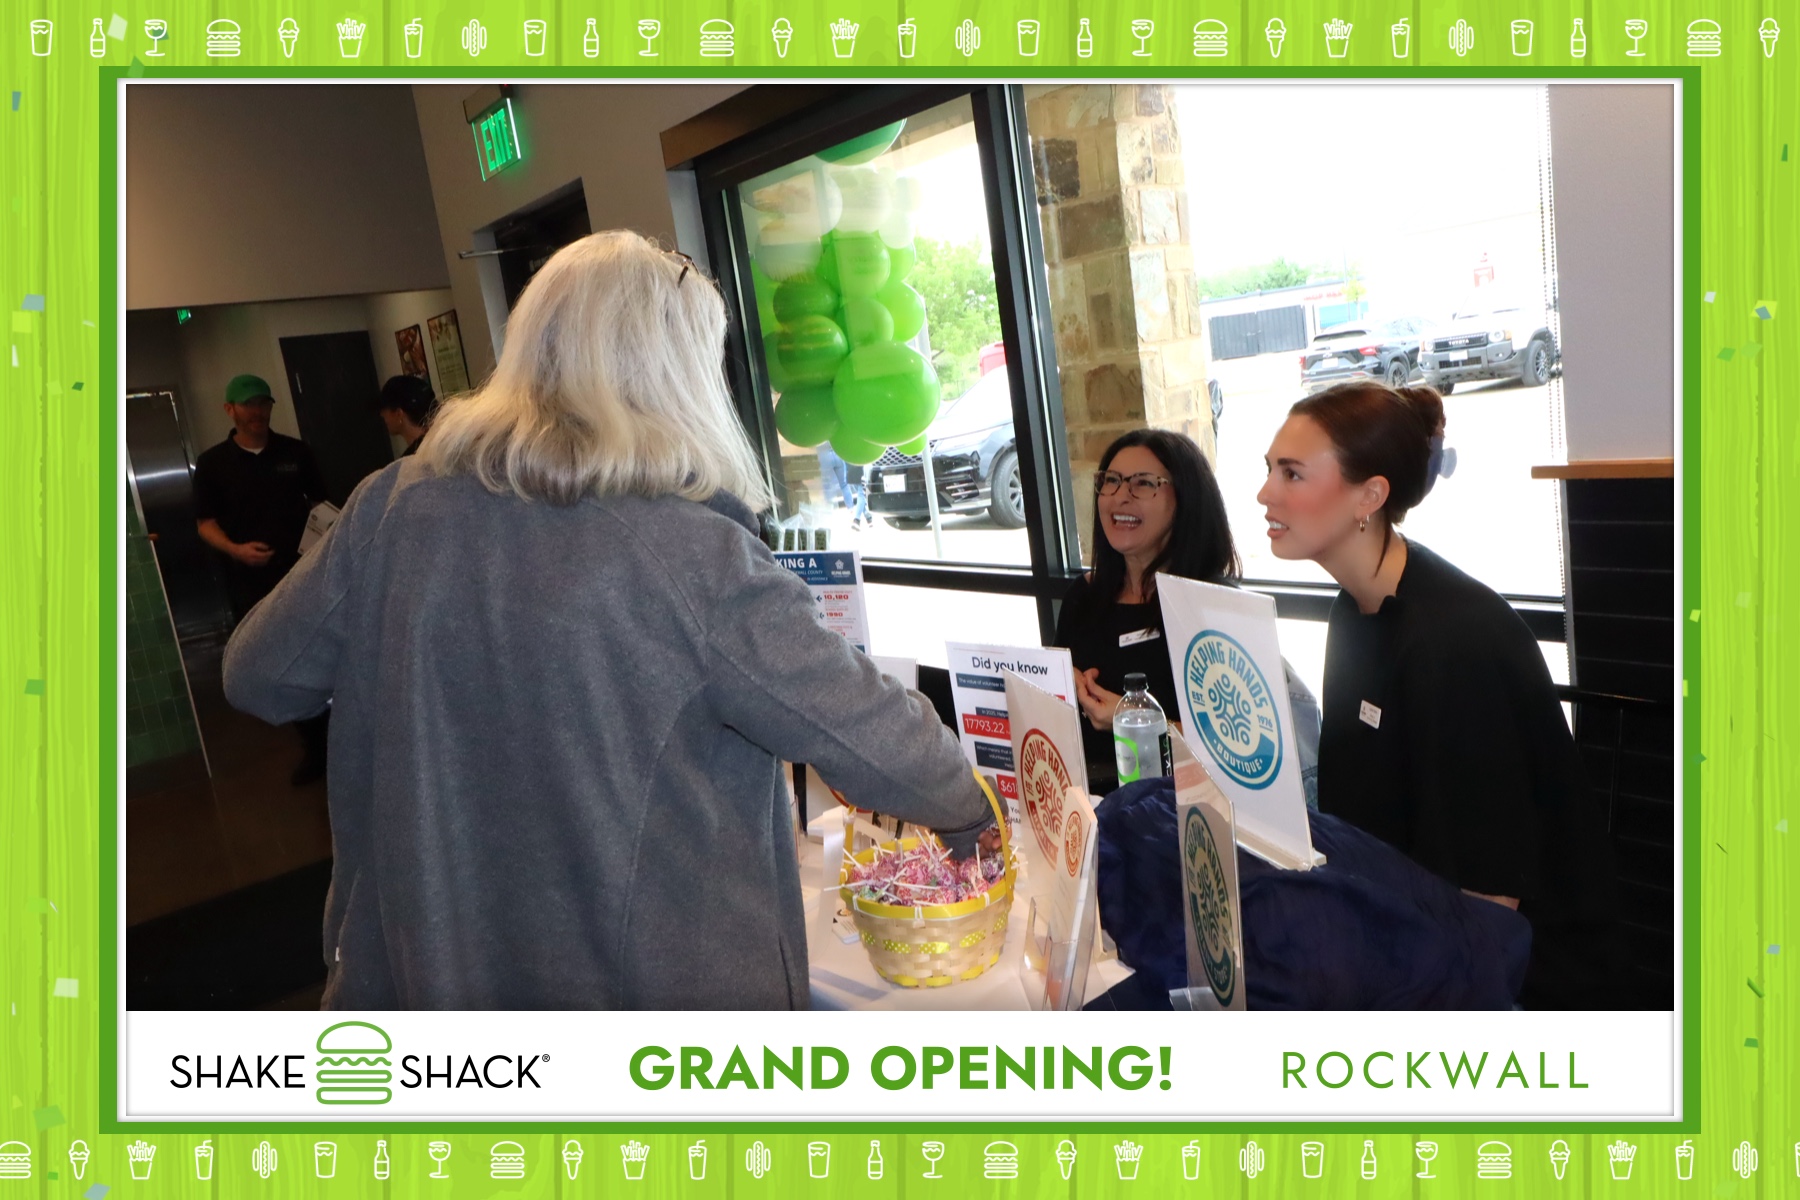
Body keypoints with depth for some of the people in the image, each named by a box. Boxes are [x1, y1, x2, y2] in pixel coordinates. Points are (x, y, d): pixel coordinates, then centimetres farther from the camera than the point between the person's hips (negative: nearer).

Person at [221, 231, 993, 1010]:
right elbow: (868, 732, -13)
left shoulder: (394, 508, -8)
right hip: (658, 984, -4)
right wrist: (968, 813, 6)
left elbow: (257, 677, 4)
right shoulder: (695, 558, -20)